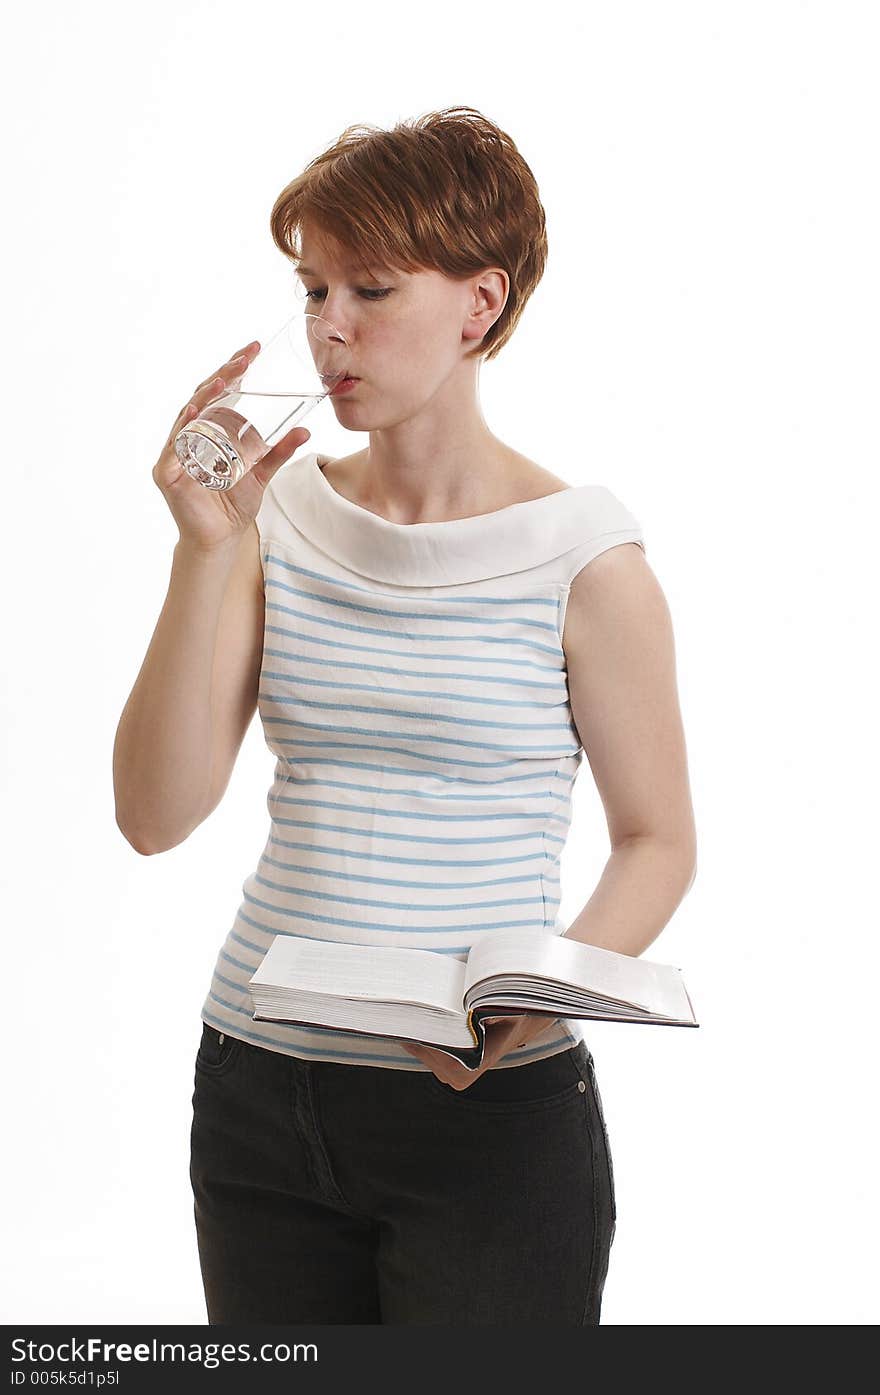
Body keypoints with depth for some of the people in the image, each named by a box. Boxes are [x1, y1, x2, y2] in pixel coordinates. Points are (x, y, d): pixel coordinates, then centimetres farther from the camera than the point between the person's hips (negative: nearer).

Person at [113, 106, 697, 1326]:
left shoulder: (582, 561, -8)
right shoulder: (281, 522, 2)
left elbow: (658, 839, -1)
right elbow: (156, 815, -5)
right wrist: (205, 549, -12)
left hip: (490, 1112, -3)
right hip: (259, 1091, 4)